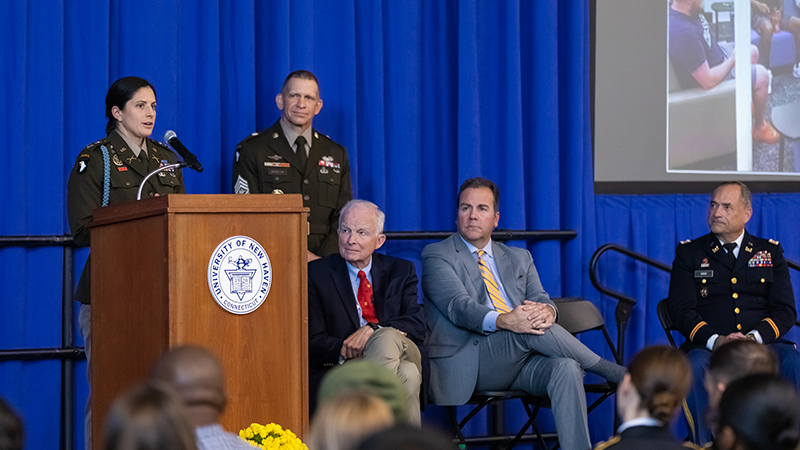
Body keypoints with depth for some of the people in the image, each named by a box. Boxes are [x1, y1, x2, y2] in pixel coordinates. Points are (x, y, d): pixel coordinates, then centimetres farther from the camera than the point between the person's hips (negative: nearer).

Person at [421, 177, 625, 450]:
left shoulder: (519, 258, 25)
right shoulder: (437, 256, 7)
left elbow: (540, 298, 10)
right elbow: (458, 306, -10)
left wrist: (546, 310, -18)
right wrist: (503, 321, -31)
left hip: (522, 360, 5)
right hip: (470, 364, -4)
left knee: (567, 368, -29)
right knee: (528, 329, -32)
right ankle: (612, 372, -18)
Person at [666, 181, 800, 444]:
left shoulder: (770, 253, 18)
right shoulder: (689, 253, 14)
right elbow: (681, 310, 4)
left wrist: (754, 337, -13)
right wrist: (715, 340, -16)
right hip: (708, 348, -1)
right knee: (696, 365, -36)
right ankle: (705, 443, -29)